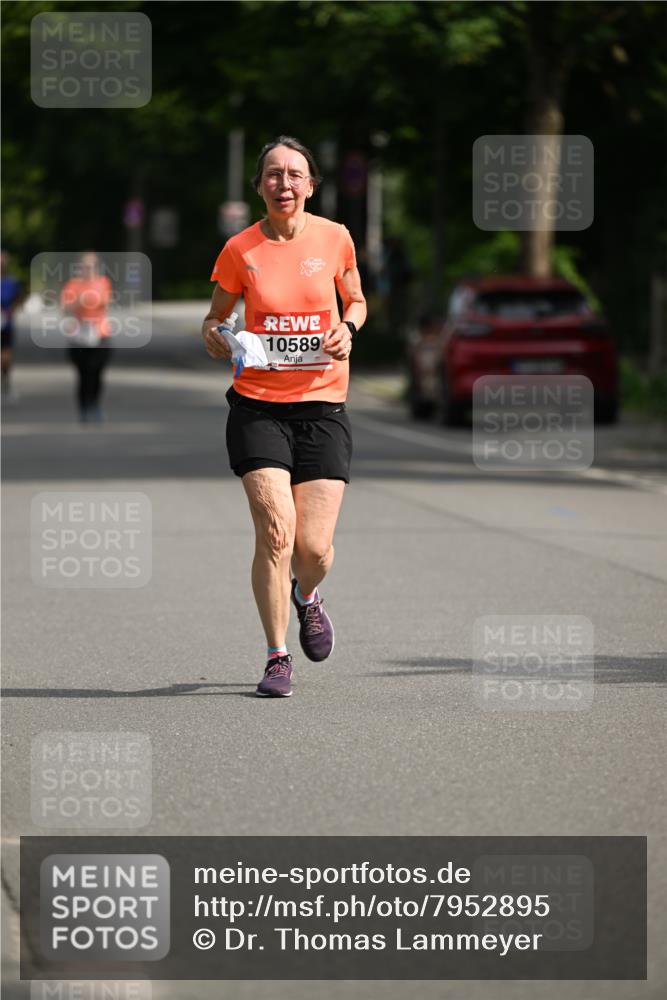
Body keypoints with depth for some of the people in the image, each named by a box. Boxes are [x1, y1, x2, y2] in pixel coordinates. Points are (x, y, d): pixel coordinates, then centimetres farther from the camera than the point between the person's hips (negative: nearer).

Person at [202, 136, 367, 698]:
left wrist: (348, 328, -5)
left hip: (322, 406, 1)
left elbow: (356, 301, 17)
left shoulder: (334, 239, 1)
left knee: (314, 547, -5)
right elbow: (217, 315, 12)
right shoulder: (240, 250, -1)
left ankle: (306, 595, 33)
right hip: (258, 405, -1)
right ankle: (277, 657, 0)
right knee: (275, 530, -16)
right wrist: (213, 335, -12)